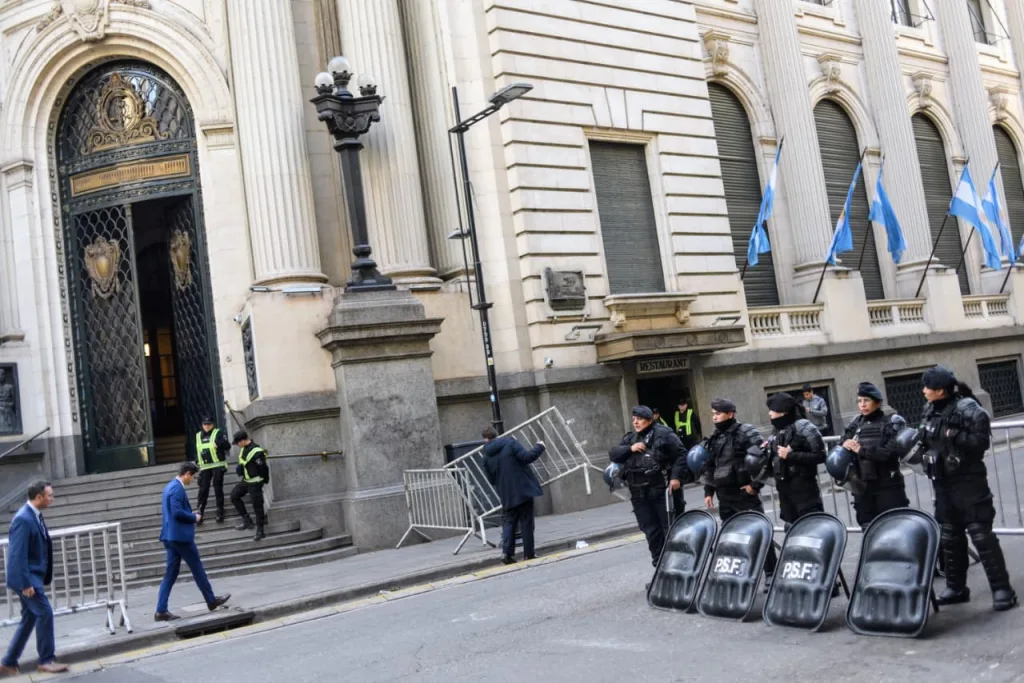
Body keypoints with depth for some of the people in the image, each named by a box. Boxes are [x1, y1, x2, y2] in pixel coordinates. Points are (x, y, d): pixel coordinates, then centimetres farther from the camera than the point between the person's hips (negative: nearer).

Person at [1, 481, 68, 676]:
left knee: (29, 618, 13)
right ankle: (47, 660, 2)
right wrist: (26, 583, -23)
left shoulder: (34, 516, 10)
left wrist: (41, 579, 18)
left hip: (33, 577, 10)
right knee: (45, 613, -8)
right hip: (26, 578, -10)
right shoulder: (23, 519, -19)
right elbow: (18, 555, -22)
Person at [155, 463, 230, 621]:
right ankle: (211, 600, 17)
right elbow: (177, 512, -25)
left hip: (171, 536, 10)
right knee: (197, 568, 4)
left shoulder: (170, 486, 15)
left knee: (171, 573, 8)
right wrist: (194, 517, -10)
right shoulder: (177, 488, -17)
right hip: (181, 536, -9)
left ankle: (161, 611, 4)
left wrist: (191, 516, 12)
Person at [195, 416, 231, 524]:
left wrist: (220, 442, -29)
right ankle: (200, 513, 2)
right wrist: (197, 463, 15)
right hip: (204, 467, 4)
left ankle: (220, 512, 5)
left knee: (218, 489, -1)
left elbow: (227, 446, -9)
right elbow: (196, 451, 24)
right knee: (203, 490, 0)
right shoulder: (198, 436, 15)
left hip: (217, 465, -4)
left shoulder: (218, 433, -1)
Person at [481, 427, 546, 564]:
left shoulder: (487, 456, 7)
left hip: (507, 494, 3)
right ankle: (528, 554, 5)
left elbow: (491, 479, 10)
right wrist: (539, 447, -1)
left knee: (508, 522, 12)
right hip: (523, 489, -3)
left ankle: (507, 552, -4)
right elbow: (526, 457, -16)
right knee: (526, 522, 4)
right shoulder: (510, 442, -6)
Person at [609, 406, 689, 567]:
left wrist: (676, 477, -16)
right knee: (651, 531, 8)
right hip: (640, 494, 5)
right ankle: (659, 563, 17)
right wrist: (630, 449, -8)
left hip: (664, 490, -5)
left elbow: (681, 455, -6)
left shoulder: (664, 434, -3)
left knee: (671, 528, 2)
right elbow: (613, 454, 8)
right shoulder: (630, 438, 15)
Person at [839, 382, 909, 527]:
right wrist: (845, 446, -16)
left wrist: (862, 450, -18)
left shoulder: (890, 424, -3)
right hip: (862, 487, 4)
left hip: (888, 487, -4)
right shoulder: (854, 426, 10)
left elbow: (891, 452, -17)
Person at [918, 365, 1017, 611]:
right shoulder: (930, 411, 9)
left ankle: (1002, 588, -1)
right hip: (942, 482, 8)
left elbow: (982, 441, -18)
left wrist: (955, 436, -28)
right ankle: (956, 587, 24)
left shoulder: (968, 409, -14)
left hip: (968, 480, -7)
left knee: (981, 534, -8)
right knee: (949, 536, 13)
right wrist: (921, 439, 3)